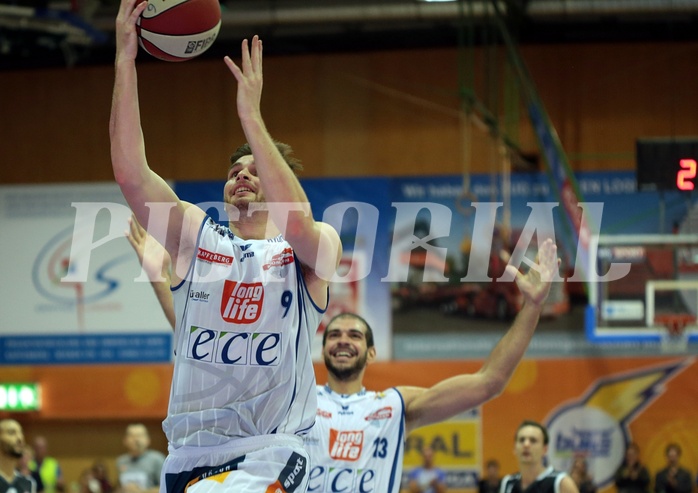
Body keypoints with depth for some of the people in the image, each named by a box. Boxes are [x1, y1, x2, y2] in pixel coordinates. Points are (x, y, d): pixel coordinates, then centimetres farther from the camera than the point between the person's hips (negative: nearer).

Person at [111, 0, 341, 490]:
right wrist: (125, 62, -15)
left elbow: (297, 221, -22)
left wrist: (252, 117, -26)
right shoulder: (196, 236, 11)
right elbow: (131, 173, -4)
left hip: (270, 451, -4)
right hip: (190, 450, 4)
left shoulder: (316, 247, 3)